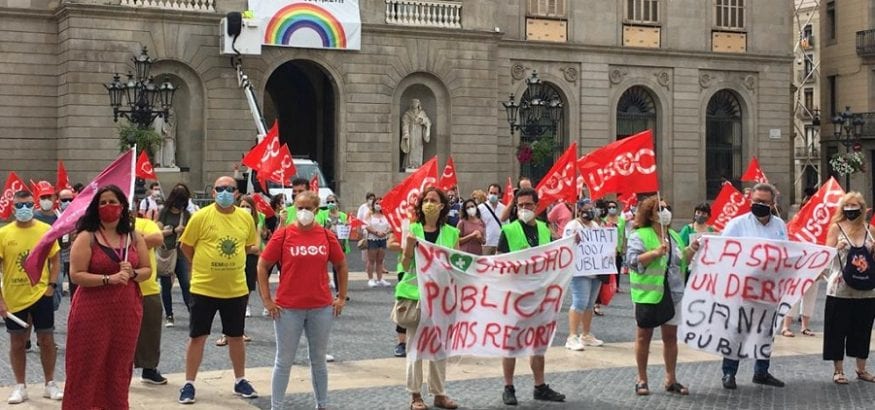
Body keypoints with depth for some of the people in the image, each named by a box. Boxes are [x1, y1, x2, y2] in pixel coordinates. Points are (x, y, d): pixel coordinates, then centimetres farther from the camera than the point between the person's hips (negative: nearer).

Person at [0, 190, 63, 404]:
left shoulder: (46, 230, -3)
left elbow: (55, 260, 6)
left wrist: (51, 285, -6)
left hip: (40, 295, 0)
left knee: (46, 340, 7)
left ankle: (50, 384, 19)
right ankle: (20, 386, 21)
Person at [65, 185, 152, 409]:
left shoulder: (134, 237, 8)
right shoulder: (87, 237, -6)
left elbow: (147, 270, 11)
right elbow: (77, 275, -12)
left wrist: (132, 273, -10)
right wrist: (110, 278, -20)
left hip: (127, 311, 4)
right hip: (93, 312, -4)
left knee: (119, 367, 11)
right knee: (89, 366, -1)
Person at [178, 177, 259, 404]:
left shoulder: (246, 218, 0)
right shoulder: (201, 217, -10)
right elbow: (185, 246, -1)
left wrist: (232, 262, 6)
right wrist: (203, 266, 5)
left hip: (236, 289, 3)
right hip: (204, 288, -3)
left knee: (236, 336, 14)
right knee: (197, 336, 5)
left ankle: (240, 381, 28)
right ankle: (189, 384, 15)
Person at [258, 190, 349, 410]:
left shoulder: (327, 236, 2)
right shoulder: (284, 234, -5)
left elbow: (341, 265, 14)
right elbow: (262, 266, -1)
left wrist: (342, 297, 9)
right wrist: (267, 299, -4)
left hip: (321, 308, 3)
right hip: (288, 309, -2)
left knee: (319, 360, 14)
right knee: (284, 361, 6)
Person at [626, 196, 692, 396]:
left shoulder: (674, 236, 13)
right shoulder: (639, 236, -8)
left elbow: (682, 261, 18)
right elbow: (632, 260, -18)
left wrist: (692, 249, 2)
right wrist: (655, 252, -28)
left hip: (672, 294, 6)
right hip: (648, 294, -6)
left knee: (670, 336, 10)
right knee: (644, 335, 4)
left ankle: (671, 379, 20)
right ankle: (642, 379, 15)